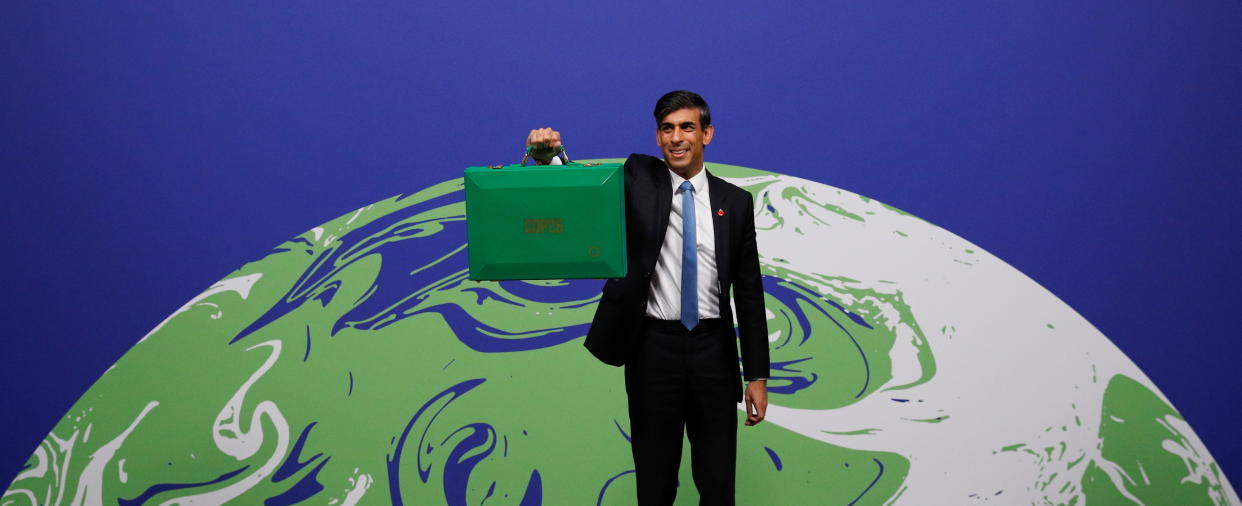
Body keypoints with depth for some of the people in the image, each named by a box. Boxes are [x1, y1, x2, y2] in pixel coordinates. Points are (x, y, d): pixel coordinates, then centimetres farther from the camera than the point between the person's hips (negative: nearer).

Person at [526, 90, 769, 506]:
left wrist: (757, 376, 3)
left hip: (712, 347, 1)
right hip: (654, 347, -1)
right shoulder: (637, 180, 1)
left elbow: (749, 292, 5)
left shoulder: (735, 202, 4)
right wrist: (548, 155, -36)